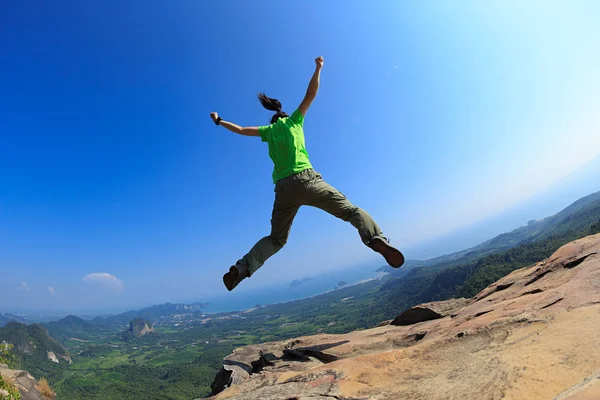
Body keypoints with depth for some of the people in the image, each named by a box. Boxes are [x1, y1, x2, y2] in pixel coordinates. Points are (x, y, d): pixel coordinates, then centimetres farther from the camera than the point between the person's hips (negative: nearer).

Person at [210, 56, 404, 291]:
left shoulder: (268, 131, 22)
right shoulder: (294, 120, 17)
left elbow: (240, 130, 33)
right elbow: (311, 94, 18)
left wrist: (219, 121, 49)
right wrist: (318, 68, 31)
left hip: (283, 188, 3)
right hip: (306, 179, -3)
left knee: (276, 239, 17)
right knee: (350, 210, -2)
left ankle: (242, 267, 0)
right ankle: (376, 238, -31)